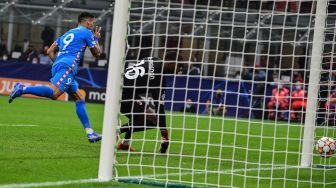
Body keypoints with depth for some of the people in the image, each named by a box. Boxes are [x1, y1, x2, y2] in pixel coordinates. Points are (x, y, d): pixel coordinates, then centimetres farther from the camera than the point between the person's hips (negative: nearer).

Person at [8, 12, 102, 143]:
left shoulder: (67, 34, 31)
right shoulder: (87, 33, 10)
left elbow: (50, 51, 26)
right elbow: (97, 53, 16)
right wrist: (96, 39, 31)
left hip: (57, 66, 9)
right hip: (68, 66, -9)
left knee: (79, 99, 9)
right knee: (53, 93, -26)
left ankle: (90, 133, 5)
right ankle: (23, 89, -34)